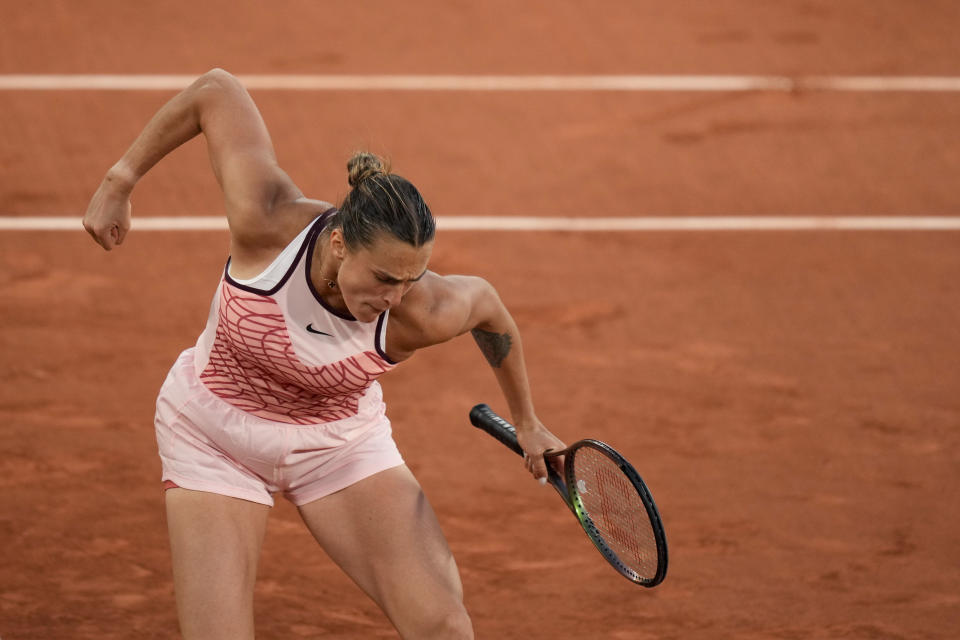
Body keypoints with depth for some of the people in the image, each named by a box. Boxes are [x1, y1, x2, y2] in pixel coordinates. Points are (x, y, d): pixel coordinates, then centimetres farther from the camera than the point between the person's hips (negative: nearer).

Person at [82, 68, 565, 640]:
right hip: (215, 436, -1)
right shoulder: (268, 220, -34)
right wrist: (121, 180, -12)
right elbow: (217, 90, -20)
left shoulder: (426, 314, -30)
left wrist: (526, 421, 10)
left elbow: (485, 302, -4)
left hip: (341, 442, 1)